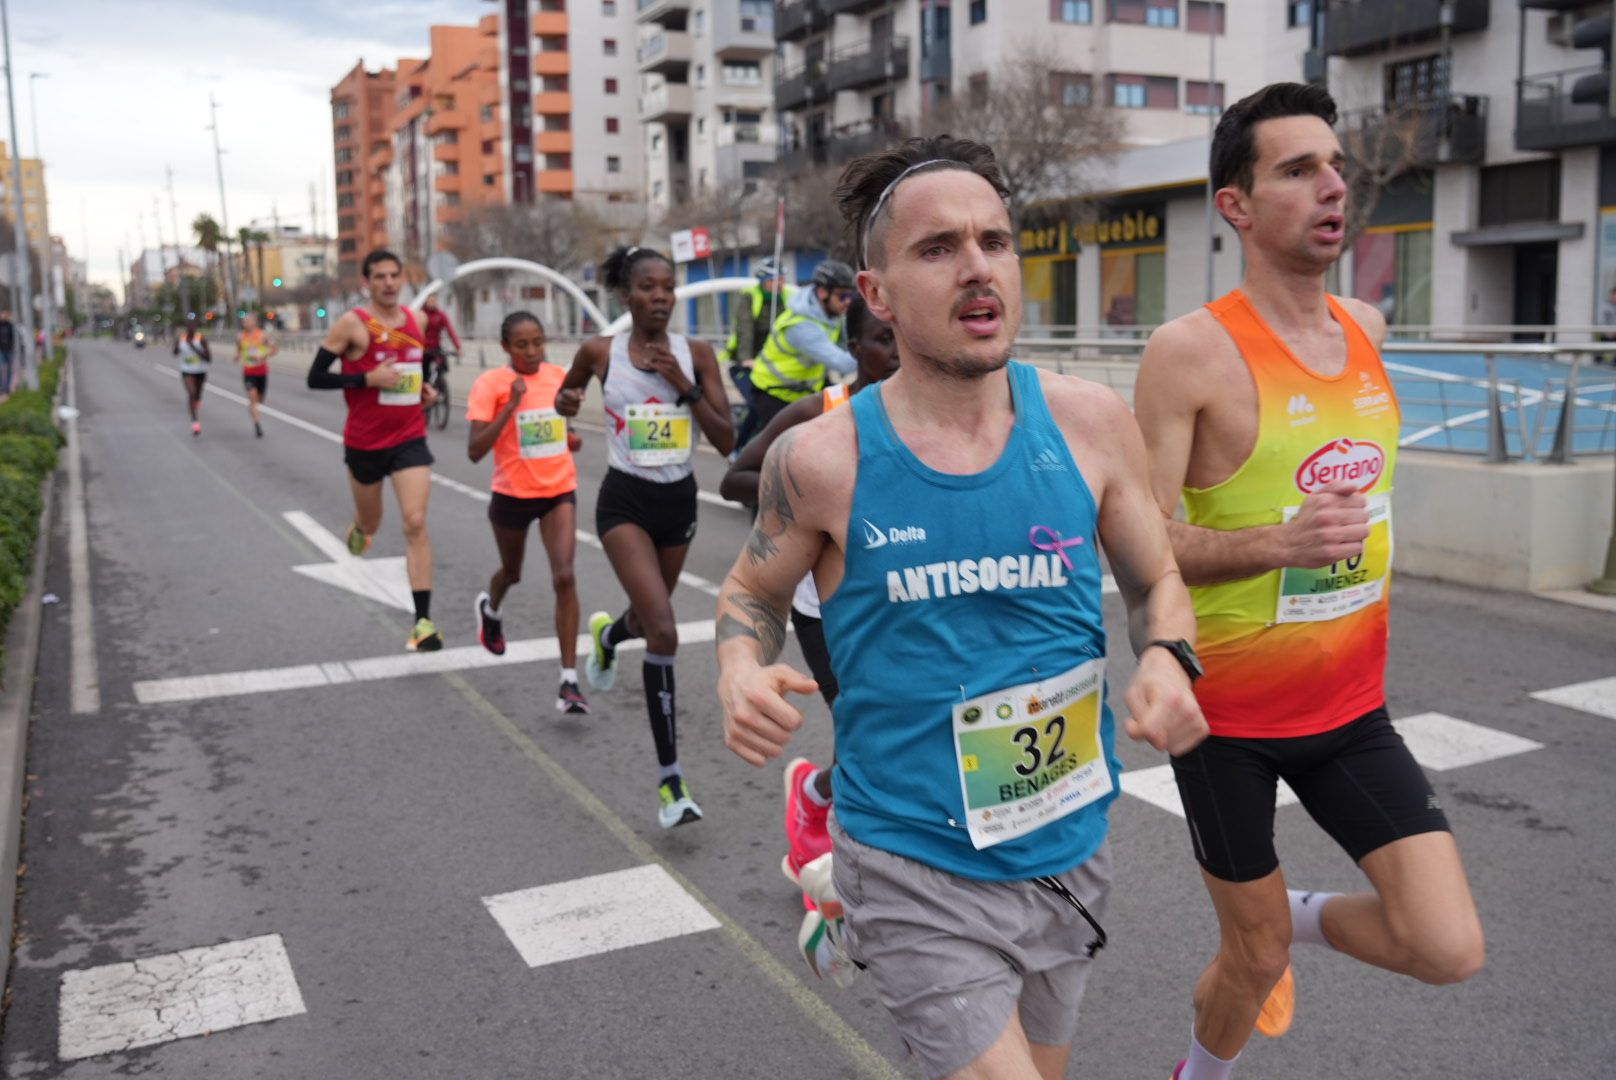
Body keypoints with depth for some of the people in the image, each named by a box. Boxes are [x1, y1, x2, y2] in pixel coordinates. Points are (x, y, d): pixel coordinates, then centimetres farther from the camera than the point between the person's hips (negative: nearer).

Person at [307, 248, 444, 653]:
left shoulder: (416, 320, 4)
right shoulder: (352, 324, -11)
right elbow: (315, 378, -11)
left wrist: (424, 388, 4)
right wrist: (368, 378, -22)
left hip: (410, 440, 2)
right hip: (365, 442, -2)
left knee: (415, 523, -12)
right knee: (370, 523, 17)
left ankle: (423, 621, -13)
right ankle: (359, 529, 58)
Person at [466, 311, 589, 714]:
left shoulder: (558, 375, -1)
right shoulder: (491, 383, -14)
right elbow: (475, 451, -23)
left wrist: (568, 438, 6)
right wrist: (511, 404, -29)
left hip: (559, 491, 2)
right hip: (512, 494, -1)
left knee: (564, 577, -15)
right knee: (512, 572, 22)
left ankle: (569, 681, -12)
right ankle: (491, 608, 61)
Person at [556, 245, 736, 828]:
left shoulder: (696, 353, -4)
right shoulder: (600, 352, -6)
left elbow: (727, 441, -8)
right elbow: (566, 394, 15)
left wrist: (686, 386, -18)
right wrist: (566, 401, -8)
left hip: (679, 501, 4)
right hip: (626, 502, -3)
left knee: (648, 620, 24)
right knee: (664, 633, -19)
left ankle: (606, 633, 65)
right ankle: (669, 780, -10)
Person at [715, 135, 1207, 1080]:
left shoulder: (1090, 423, -8)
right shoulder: (825, 460, -13)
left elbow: (1158, 580, 6)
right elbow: (753, 592, 4)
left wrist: (1168, 659, -14)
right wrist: (743, 672, -16)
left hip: (1069, 854, 4)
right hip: (920, 873, -4)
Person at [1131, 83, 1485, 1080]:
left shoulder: (1365, 327, 2)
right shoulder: (1192, 349, -18)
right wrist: (1280, 543, -34)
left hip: (1351, 706, 5)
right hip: (1228, 711, -5)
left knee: (1450, 950, -3)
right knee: (1257, 957, 11)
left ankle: (1302, 917, 29)